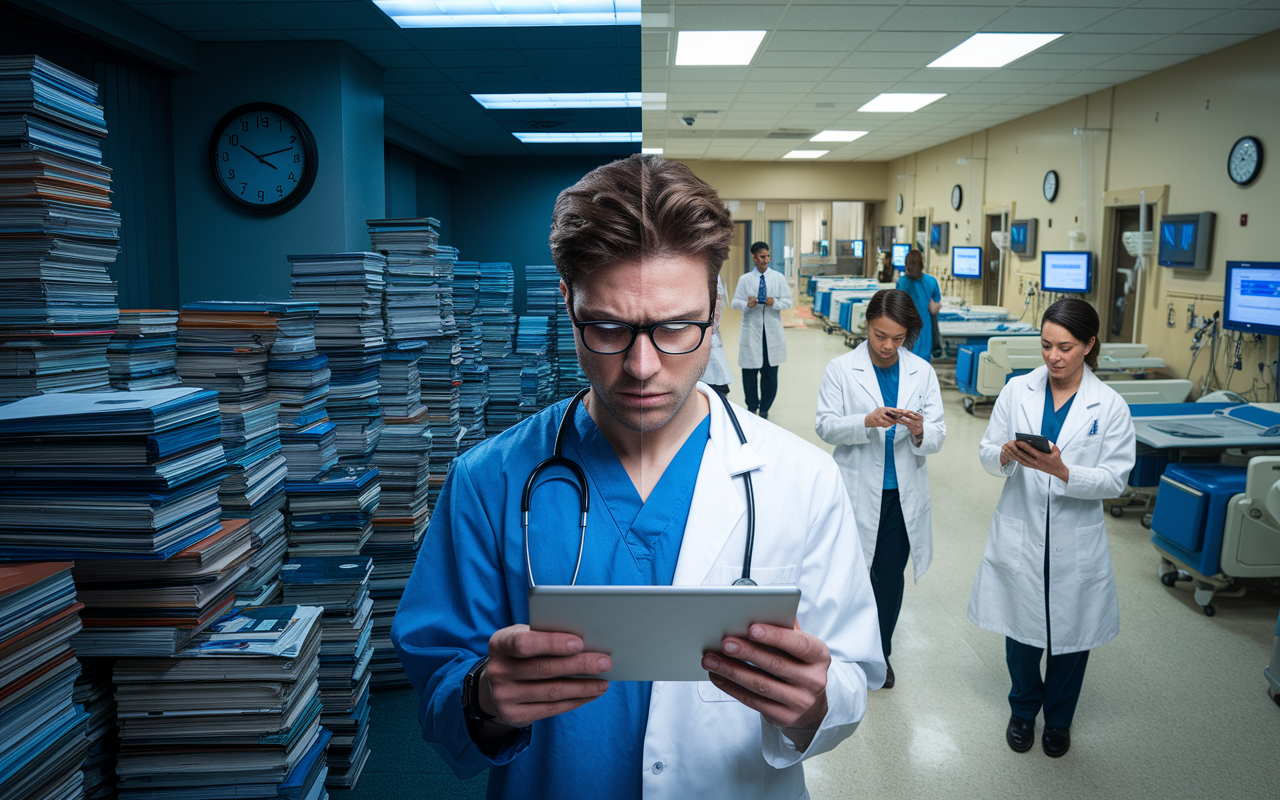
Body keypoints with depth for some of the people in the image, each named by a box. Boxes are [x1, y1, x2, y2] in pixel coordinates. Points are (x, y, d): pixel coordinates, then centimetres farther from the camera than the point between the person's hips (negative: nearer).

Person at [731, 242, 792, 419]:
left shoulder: (778, 278, 5)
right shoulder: (744, 279, 5)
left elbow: (788, 301, 4)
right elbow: (735, 302, 4)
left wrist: (775, 303, -16)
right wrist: (747, 304, -17)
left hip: (772, 331, 1)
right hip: (751, 330, 0)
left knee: (770, 371, 4)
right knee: (749, 370, 1)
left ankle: (765, 408, 17)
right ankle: (752, 406, 18)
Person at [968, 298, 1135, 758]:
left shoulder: (1110, 406, -8)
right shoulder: (1017, 391, -4)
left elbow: (1115, 479, -10)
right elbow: (987, 453, 0)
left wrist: (1063, 471, -27)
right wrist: (1004, 455, -23)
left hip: (1075, 542, -1)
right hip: (1020, 534, 1)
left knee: (1071, 634, 15)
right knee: (1020, 629, 14)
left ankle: (1058, 719, 41)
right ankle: (1023, 709, 41)